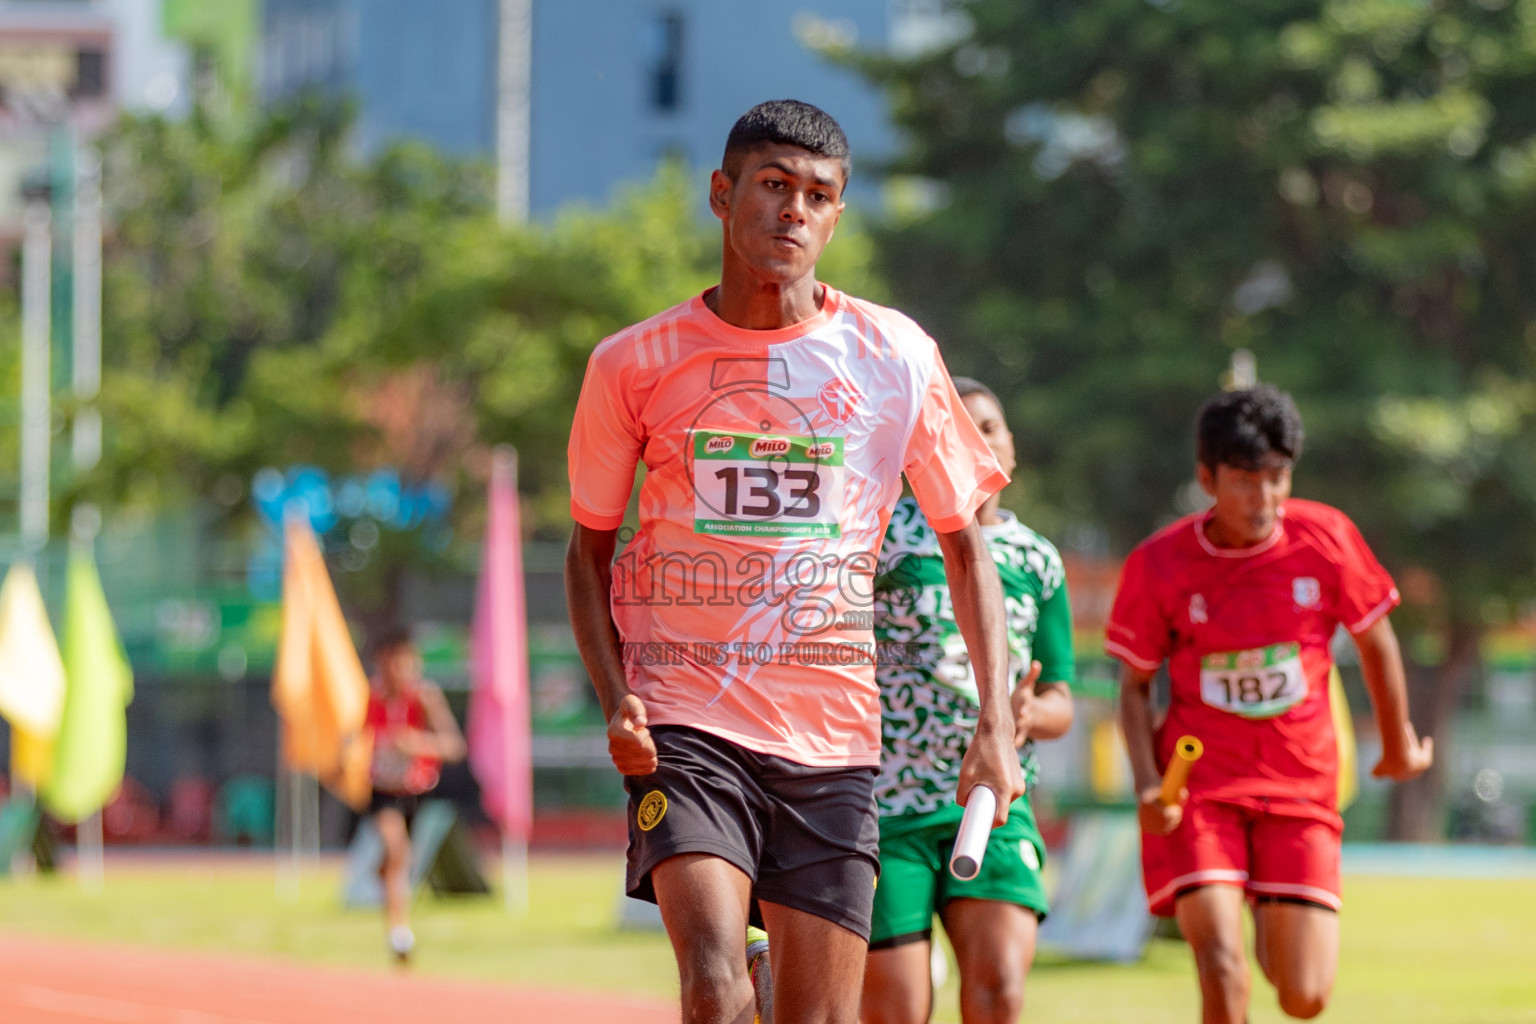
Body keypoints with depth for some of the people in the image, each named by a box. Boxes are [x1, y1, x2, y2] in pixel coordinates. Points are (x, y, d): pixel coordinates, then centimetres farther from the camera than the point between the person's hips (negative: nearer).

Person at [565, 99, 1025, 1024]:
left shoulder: (896, 357, 3)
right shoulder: (634, 365, 1)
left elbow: (964, 540, 11)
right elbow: (590, 548, 11)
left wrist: (997, 724, 2)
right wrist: (615, 700, -5)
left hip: (833, 737, 2)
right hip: (685, 724, -2)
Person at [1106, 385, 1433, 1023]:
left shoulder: (1326, 539, -6)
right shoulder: (1159, 564, -7)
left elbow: (1375, 640, 10)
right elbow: (1134, 686, 3)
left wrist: (1399, 745, 22)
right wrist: (1147, 785, -12)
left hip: (1301, 789, 2)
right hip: (1200, 786, -1)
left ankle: (1273, 926, 36)